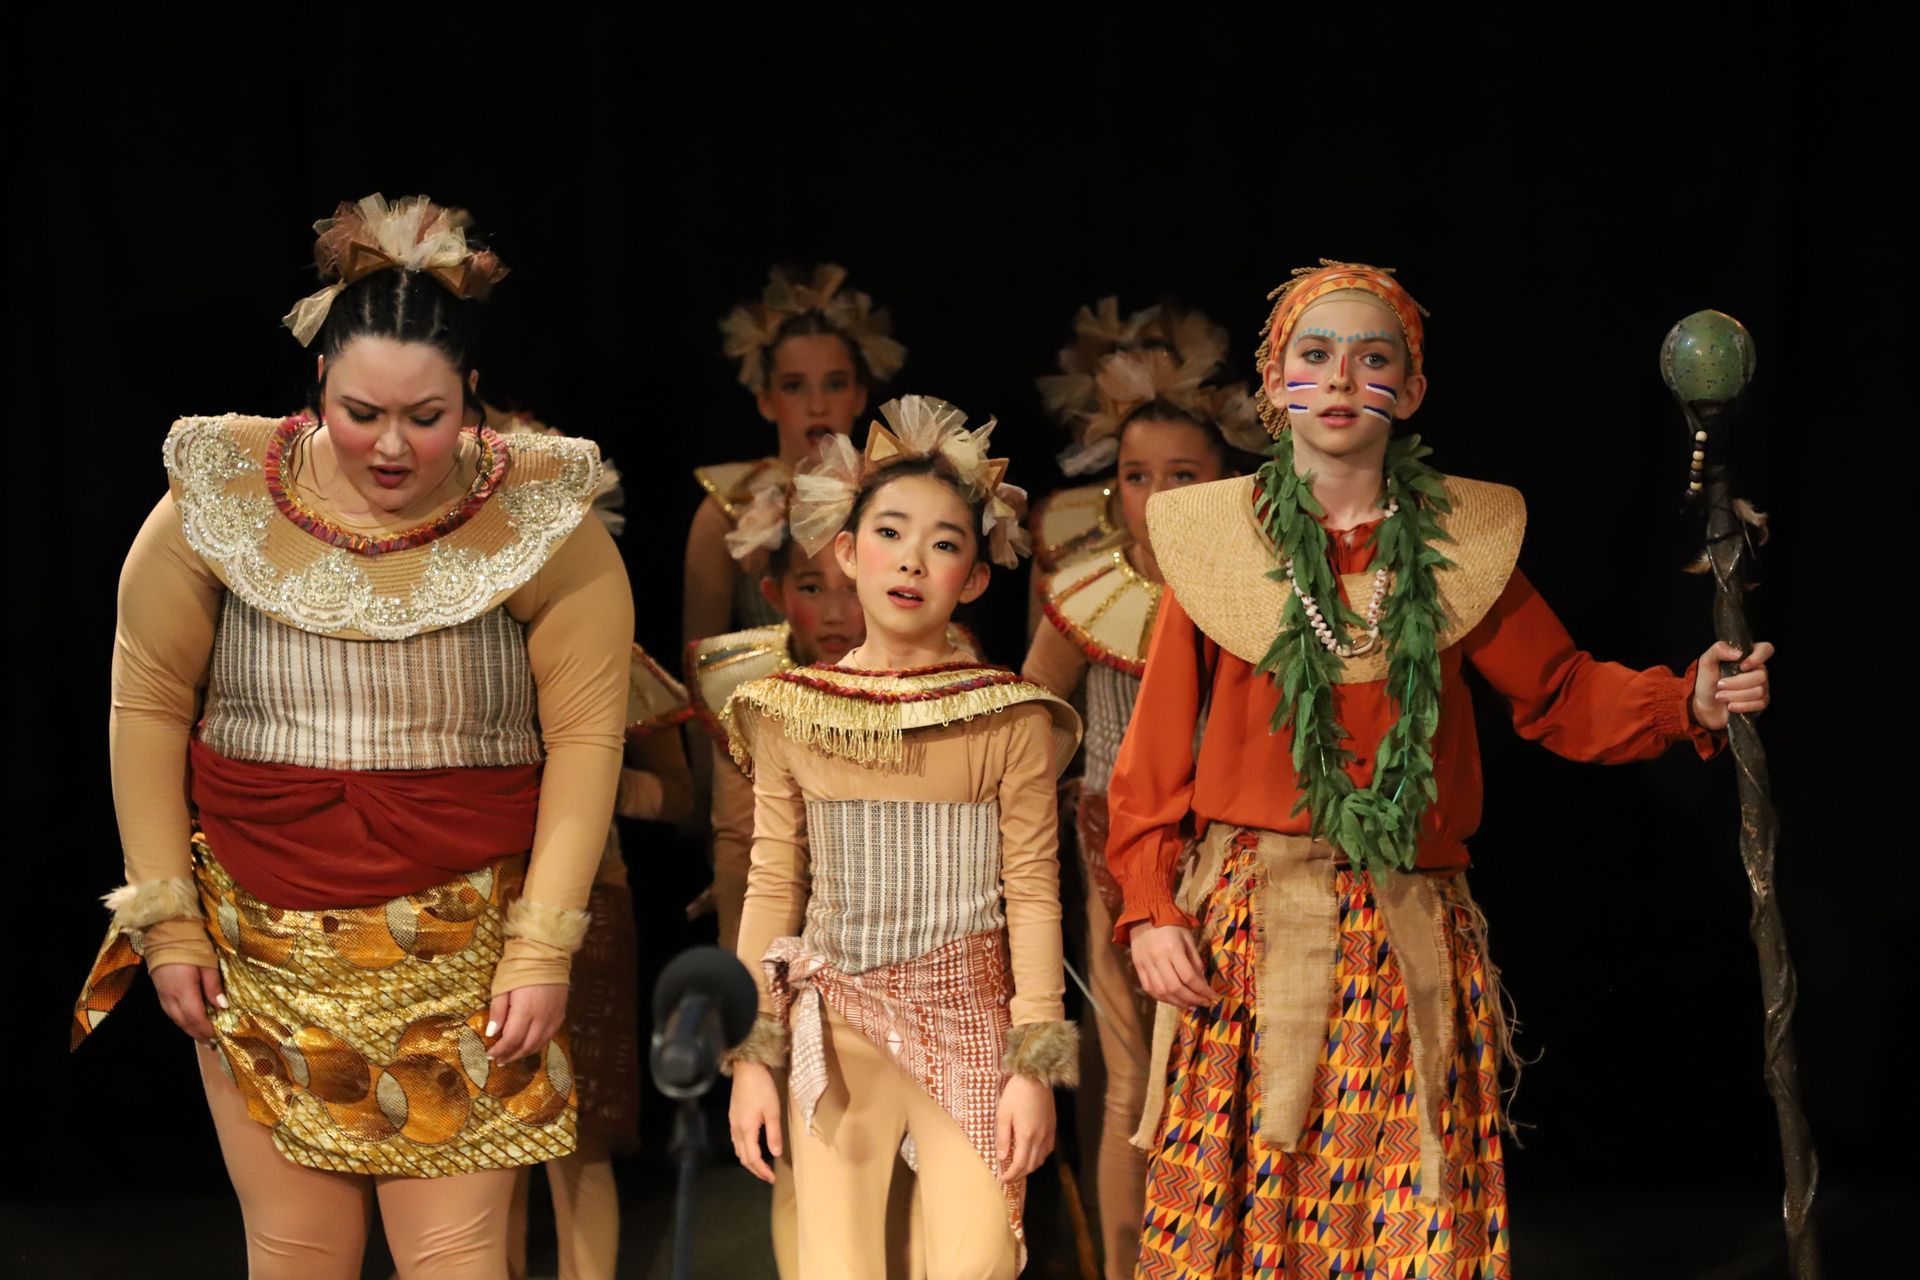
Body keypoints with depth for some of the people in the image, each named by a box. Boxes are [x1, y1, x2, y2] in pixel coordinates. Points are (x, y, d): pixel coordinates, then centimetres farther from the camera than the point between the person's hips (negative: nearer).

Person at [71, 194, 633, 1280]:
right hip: (261, 939, 1)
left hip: (465, 947, -1)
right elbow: (148, 708, 3)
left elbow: (585, 738, -5)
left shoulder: (542, 522, -7)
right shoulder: (221, 499, -4)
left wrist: (543, 949, -8)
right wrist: (165, 920, 1)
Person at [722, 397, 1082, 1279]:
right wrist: (753, 1055, 3)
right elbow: (772, 887, 7)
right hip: (837, 1027, 1)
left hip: (968, 1018, -1)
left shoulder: (1011, 719, -1)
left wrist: (1033, 1064, -5)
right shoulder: (793, 713, 4)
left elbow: (1033, 893, -1)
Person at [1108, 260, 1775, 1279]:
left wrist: (1687, 700, -6)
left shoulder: (1462, 540, 5)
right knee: (1242, 1198, 0)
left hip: (1412, 933, 1)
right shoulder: (1216, 535, 1)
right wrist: (1149, 907, -4)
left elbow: (1560, 695, 10)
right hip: (1252, 920, -1)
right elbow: (1157, 747, 2)